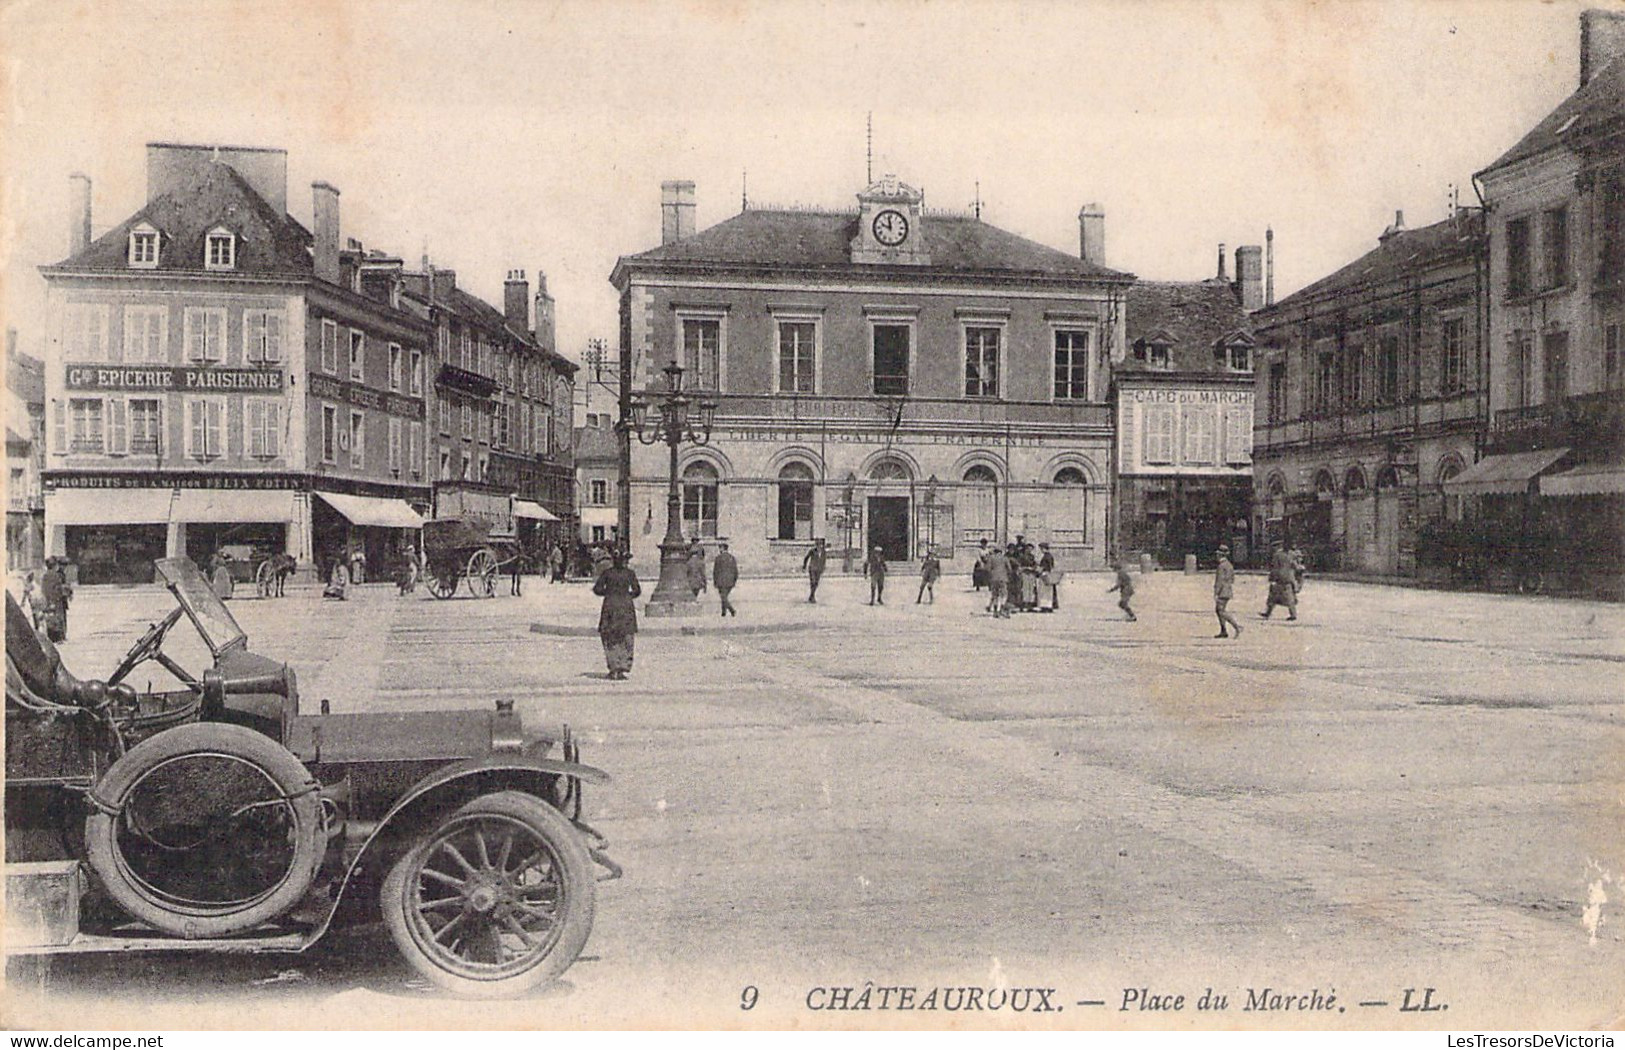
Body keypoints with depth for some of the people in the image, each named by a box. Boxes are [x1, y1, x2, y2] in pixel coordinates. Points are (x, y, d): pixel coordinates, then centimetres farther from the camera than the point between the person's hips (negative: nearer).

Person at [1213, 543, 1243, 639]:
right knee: (1218, 610, 14)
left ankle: (1237, 626, -18)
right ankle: (1223, 631, 12)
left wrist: (1216, 593, -18)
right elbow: (1232, 579, 19)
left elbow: (1220, 581, -20)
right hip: (1228, 591, 10)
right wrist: (1233, 591, 24)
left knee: (1222, 611, -10)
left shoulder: (1222, 566, -16)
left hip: (1222, 592, -10)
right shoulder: (1229, 565, 14)